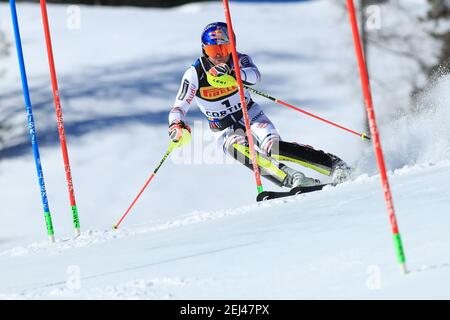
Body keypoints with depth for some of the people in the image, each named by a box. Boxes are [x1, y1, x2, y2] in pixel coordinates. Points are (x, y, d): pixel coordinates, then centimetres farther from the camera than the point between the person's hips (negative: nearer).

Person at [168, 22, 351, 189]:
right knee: (241, 149, -33)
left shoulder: (239, 60, -12)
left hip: (251, 116, 0)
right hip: (224, 131, 0)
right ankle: (291, 179, -47)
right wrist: (176, 126, -34)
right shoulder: (194, 74, -13)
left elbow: (255, 76, -35)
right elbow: (179, 108, -11)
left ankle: (336, 166, -26)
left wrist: (232, 72, -55)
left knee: (274, 147, -26)